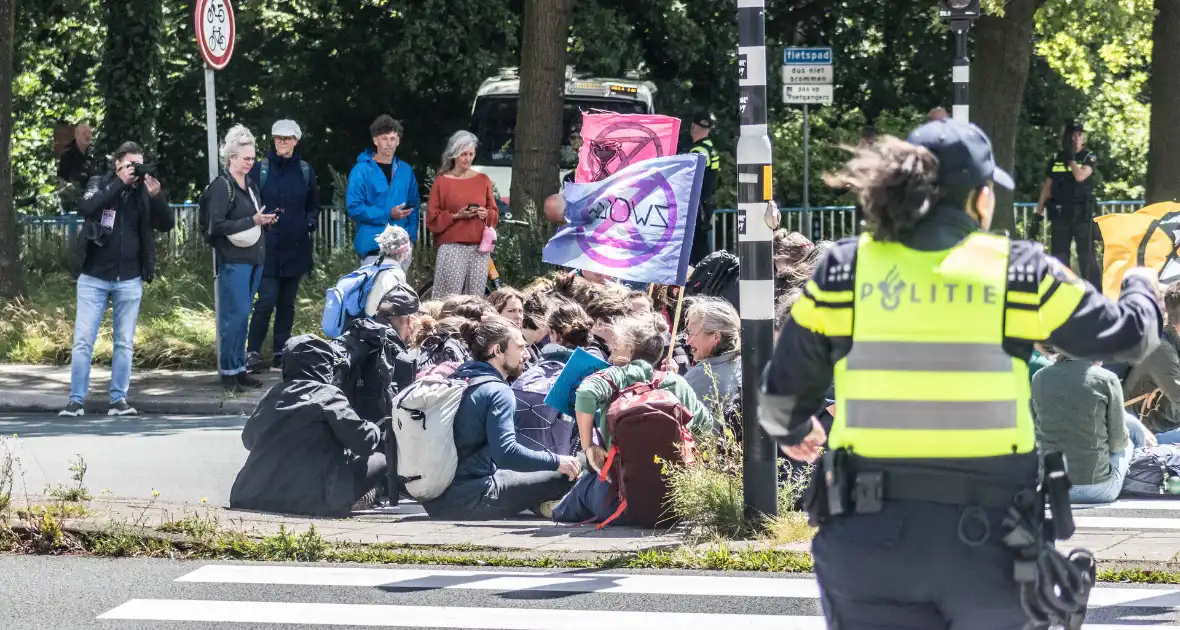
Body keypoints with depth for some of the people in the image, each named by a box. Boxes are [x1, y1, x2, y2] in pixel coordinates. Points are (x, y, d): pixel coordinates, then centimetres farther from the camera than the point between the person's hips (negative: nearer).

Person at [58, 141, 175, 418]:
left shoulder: (144, 192, 5)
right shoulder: (100, 184, 0)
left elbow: (167, 224, -2)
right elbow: (85, 208, -20)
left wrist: (156, 196, -17)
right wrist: (119, 183, -21)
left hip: (129, 280, 2)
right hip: (94, 277, -2)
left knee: (125, 343, 4)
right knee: (83, 340, -4)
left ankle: (119, 399, 9)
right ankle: (76, 400, 0)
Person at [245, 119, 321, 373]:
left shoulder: (305, 171, 8)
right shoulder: (261, 169, -1)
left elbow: (313, 206, 17)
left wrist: (310, 222, -1)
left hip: (295, 247, 4)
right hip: (268, 247, -3)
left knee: (287, 302, 9)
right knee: (267, 299, -12)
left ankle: (282, 352, 16)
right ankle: (253, 352, -6)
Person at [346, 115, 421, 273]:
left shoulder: (406, 171, 10)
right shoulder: (362, 171, -5)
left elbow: (414, 206, 14)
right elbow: (354, 209, -10)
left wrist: (411, 235, 0)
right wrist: (388, 214, -15)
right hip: (373, 247, -5)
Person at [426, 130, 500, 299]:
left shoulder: (483, 180, 13)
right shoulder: (442, 181, 5)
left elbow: (495, 214, 17)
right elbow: (432, 218, 2)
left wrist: (486, 214, -5)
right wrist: (456, 215, -12)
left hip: (479, 248, 3)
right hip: (452, 248, -3)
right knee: (449, 298, -10)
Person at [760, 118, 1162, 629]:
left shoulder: (844, 271, 3)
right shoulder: (1020, 272, 0)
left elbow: (784, 390, 13)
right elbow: (1127, 336, 12)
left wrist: (792, 431, 38)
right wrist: (1142, 289, 36)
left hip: (872, 536, 1)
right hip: (989, 540, -1)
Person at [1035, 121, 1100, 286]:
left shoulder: (1089, 158, 3)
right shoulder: (1056, 159, 11)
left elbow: (1080, 176, -17)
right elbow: (1047, 187, 13)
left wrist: (1071, 158, -11)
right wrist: (1038, 213, 8)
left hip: (1081, 212, -3)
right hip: (1059, 213, 3)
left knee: (1086, 253, -8)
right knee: (1059, 254, 5)